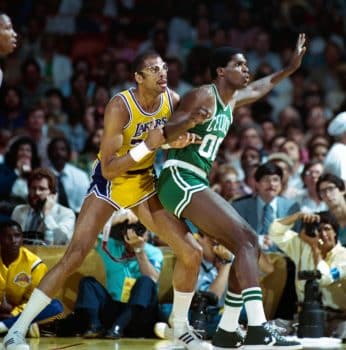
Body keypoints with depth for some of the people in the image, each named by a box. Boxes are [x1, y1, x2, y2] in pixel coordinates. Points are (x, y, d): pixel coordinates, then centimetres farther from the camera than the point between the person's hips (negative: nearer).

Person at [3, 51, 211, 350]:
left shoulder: (173, 100, -9)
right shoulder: (120, 106, -26)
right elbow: (108, 169, -28)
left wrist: (183, 138, -14)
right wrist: (148, 146, -35)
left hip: (144, 183, 6)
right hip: (109, 183, -6)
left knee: (192, 253, -1)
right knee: (75, 256, -18)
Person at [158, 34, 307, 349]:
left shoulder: (231, 101, 18)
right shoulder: (203, 96, -9)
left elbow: (260, 88, 41)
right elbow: (167, 135, -18)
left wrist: (290, 68, 39)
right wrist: (191, 122, -37)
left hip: (195, 184, 10)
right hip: (180, 180, -10)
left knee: (248, 243, 7)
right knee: (246, 241, -20)